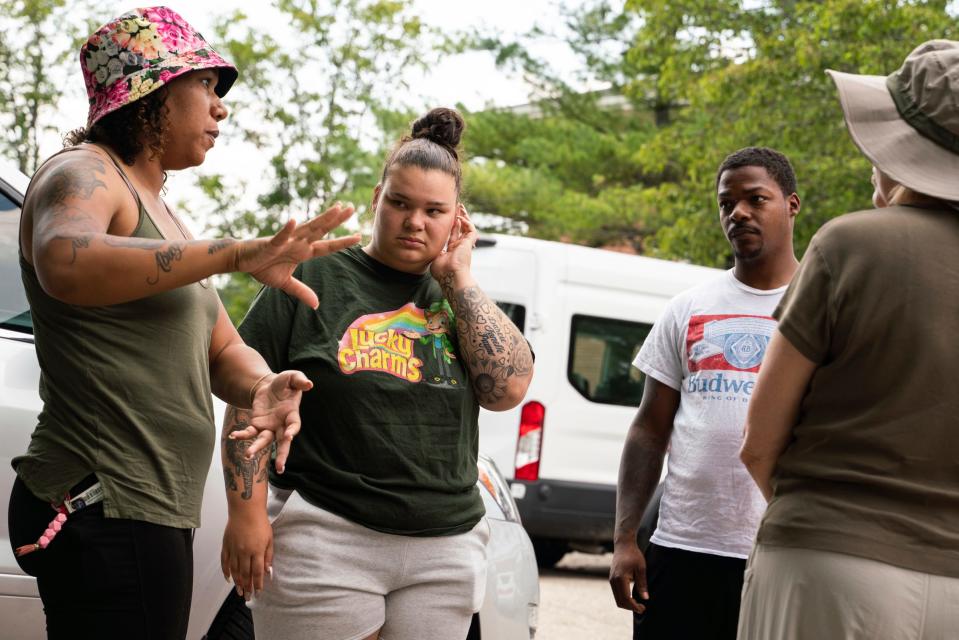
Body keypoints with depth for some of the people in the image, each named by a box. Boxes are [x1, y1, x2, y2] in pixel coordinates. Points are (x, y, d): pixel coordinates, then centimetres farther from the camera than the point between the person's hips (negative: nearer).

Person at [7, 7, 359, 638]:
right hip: (103, 512, -10)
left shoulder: (160, 212, 21)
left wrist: (263, 389, -5)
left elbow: (225, 350, 19)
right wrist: (237, 254, -40)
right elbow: (64, 265, -33)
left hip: (149, 513, 10)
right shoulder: (82, 175, -8)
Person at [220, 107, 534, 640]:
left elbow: (510, 388, -4)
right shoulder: (314, 280, 2)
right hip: (325, 539, -3)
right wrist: (247, 512, -10)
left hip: (445, 551, 3)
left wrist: (458, 277, -3)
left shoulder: (460, 298, 12)